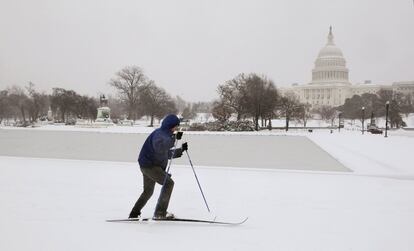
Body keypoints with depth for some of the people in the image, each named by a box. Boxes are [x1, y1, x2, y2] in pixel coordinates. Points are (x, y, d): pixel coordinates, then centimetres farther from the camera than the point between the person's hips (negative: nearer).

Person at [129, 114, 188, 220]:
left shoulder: (165, 134, 15)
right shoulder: (159, 134, -17)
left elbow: (167, 153, 20)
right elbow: (160, 147, -40)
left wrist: (181, 150, 9)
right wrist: (174, 138, -38)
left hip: (150, 165, 11)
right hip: (149, 165, -11)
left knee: (148, 191, 21)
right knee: (168, 183, -17)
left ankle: (134, 213, 32)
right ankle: (160, 213, -14)